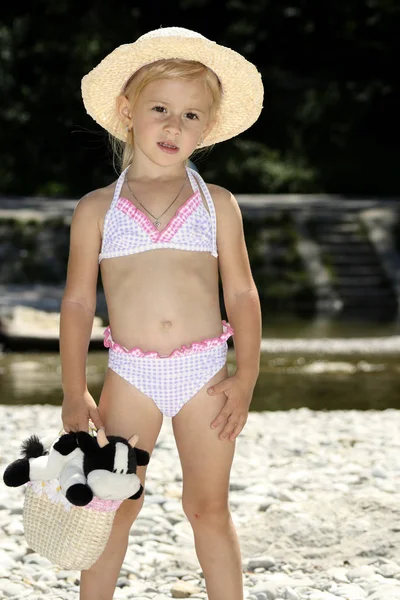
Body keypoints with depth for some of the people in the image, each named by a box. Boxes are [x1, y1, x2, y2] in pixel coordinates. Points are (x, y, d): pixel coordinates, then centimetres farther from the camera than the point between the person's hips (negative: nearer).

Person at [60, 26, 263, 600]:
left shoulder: (218, 204, 5)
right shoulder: (97, 209, 3)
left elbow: (241, 293, 5)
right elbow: (78, 301, 5)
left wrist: (245, 375, -4)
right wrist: (74, 393, 0)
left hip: (205, 373, 0)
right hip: (131, 375, 0)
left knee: (209, 508, 8)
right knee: (114, 506, 6)